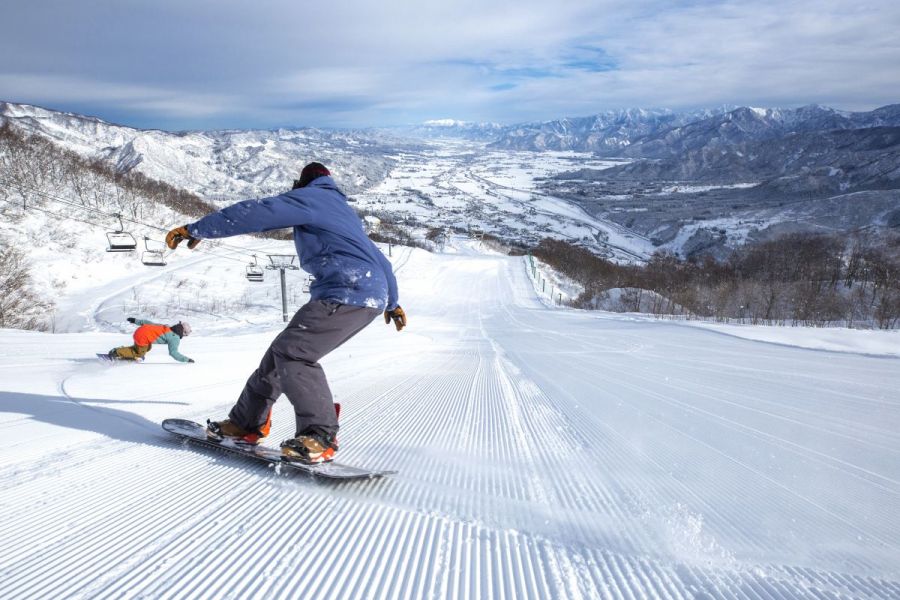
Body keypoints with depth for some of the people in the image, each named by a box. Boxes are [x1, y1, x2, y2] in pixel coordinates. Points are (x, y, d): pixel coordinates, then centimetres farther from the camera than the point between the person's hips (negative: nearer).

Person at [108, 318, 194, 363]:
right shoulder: (175, 338, -3)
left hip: (140, 330, 8)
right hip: (143, 336, -8)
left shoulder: (167, 328, 20)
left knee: (148, 348, 30)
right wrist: (186, 359, -5)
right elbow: (173, 353, -11)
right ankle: (117, 353, 7)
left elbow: (150, 323, 22)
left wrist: (136, 321, 27)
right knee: (139, 354, 15)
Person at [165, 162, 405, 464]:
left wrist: (198, 229, -5)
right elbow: (380, 260, 38)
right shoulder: (344, 211, 33)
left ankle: (320, 437, -18)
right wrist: (392, 302, 48)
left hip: (349, 292, -9)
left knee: (292, 350, -16)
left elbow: (256, 213, -7)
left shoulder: (309, 197, 5)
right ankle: (246, 423, 16)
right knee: (283, 349, 10)